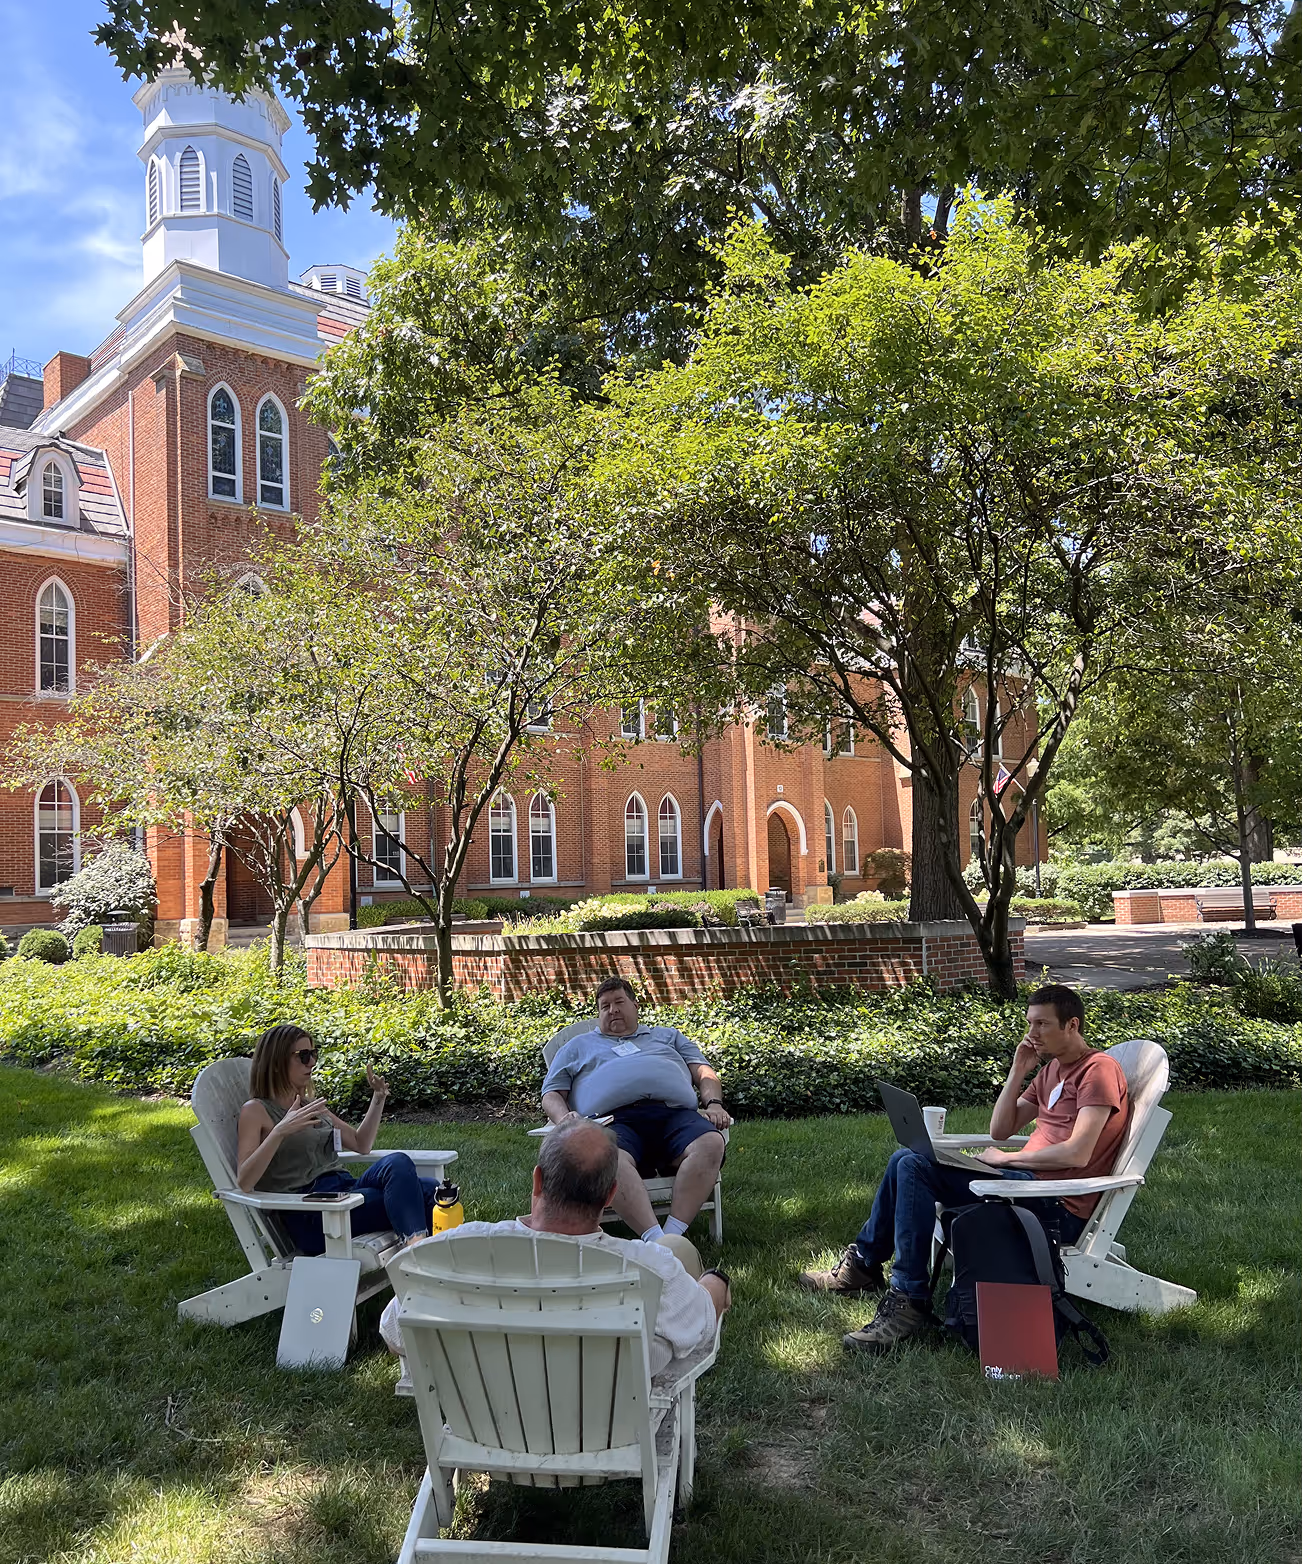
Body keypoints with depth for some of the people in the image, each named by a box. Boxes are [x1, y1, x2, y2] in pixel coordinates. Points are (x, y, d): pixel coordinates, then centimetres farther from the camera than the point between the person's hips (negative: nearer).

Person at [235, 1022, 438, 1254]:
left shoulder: (309, 1104, 23)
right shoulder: (256, 1110, 1)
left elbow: (361, 1144, 30)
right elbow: (243, 1182, -13)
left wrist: (378, 1099, 16)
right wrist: (280, 1131, -26)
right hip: (309, 1218, -8)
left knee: (428, 1189, -21)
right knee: (398, 1164, -31)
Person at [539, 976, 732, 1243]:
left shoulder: (668, 1036, 36)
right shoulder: (577, 1047, 34)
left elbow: (704, 1074, 26)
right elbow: (552, 1095, 24)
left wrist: (714, 1104, 4)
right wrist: (564, 1117, 0)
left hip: (674, 1113, 2)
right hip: (613, 1119, -1)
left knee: (710, 1143, -34)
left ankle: (673, 1233, -38)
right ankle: (654, 1239, -47)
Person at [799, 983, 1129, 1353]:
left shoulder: (1099, 1069, -9)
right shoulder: (1053, 1067, 20)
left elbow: (1077, 1154, -21)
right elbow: (999, 1131, 18)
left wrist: (1005, 1158, -11)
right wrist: (1019, 1071, 8)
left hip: (1057, 1207, -10)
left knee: (913, 1168, -21)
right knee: (907, 1162, 4)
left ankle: (909, 1301, -17)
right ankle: (863, 1263, 16)